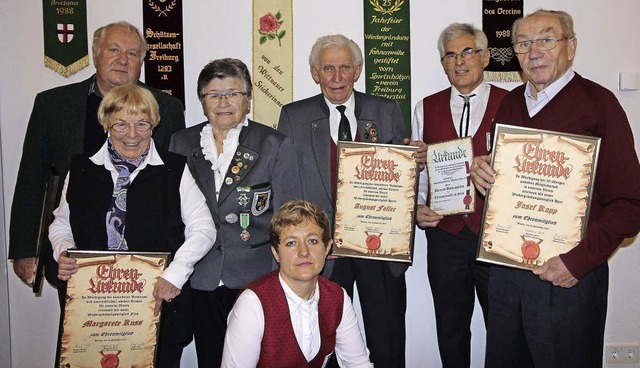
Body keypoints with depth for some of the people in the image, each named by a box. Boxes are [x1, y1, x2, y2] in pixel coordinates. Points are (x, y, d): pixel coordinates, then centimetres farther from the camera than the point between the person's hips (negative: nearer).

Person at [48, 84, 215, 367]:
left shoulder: (174, 170, 0)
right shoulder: (81, 170, 7)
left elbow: (203, 228, -2)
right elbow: (61, 223, 18)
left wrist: (174, 274, -14)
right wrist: (63, 253, -4)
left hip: (160, 302, -1)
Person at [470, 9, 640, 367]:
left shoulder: (597, 102, -10)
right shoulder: (510, 103, 9)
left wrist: (579, 260, -20)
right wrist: (479, 168, -4)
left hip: (567, 277, -5)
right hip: (506, 267, 6)